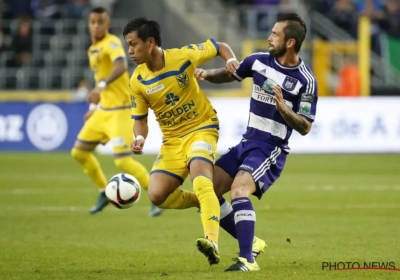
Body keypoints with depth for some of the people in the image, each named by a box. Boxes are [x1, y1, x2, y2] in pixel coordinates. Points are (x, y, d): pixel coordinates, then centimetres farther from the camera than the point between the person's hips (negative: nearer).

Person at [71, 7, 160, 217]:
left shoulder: (112, 43, -15)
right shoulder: (93, 49, 13)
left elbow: (121, 66, -36)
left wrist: (102, 86, -50)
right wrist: (93, 107, 22)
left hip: (120, 110, -9)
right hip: (103, 110, 9)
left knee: (122, 160, -17)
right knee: (79, 152, 11)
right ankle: (104, 192, 27)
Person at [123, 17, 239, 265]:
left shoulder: (184, 56, -15)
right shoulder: (138, 82, -7)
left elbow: (219, 46, 2)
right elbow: (140, 118, 5)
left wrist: (231, 60, -19)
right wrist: (140, 138, -17)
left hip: (202, 128, -4)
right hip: (172, 139, 4)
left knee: (200, 179, -31)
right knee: (157, 195, -11)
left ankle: (212, 242, -42)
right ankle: (207, 203, 15)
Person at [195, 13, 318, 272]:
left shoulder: (305, 80, -15)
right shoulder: (259, 61, 2)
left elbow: (305, 127, -12)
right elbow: (230, 75, 20)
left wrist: (283, 108, -28)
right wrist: (208, 74, 0)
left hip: (272, 149, -7)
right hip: (248, 142, 7)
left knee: (239, 189, -30)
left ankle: (248, 260, -31)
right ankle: (250, 243, 13)